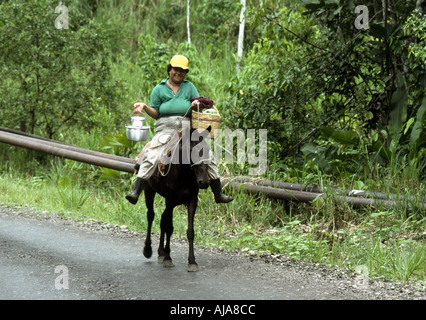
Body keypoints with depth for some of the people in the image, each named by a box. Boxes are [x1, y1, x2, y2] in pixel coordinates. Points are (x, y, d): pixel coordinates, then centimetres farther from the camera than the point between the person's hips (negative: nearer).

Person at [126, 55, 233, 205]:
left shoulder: (189, 87, 19)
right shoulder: (159, 89, 14)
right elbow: (155, 113, 10)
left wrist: (196, 105, -8)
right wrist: (144, 107, -9)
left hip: (187, 127, 2)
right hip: (165, 129, -2)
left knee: (208, 157, -6)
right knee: (150, 157, -23)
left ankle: (218, 194, 4)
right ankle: (135, 192, -27)